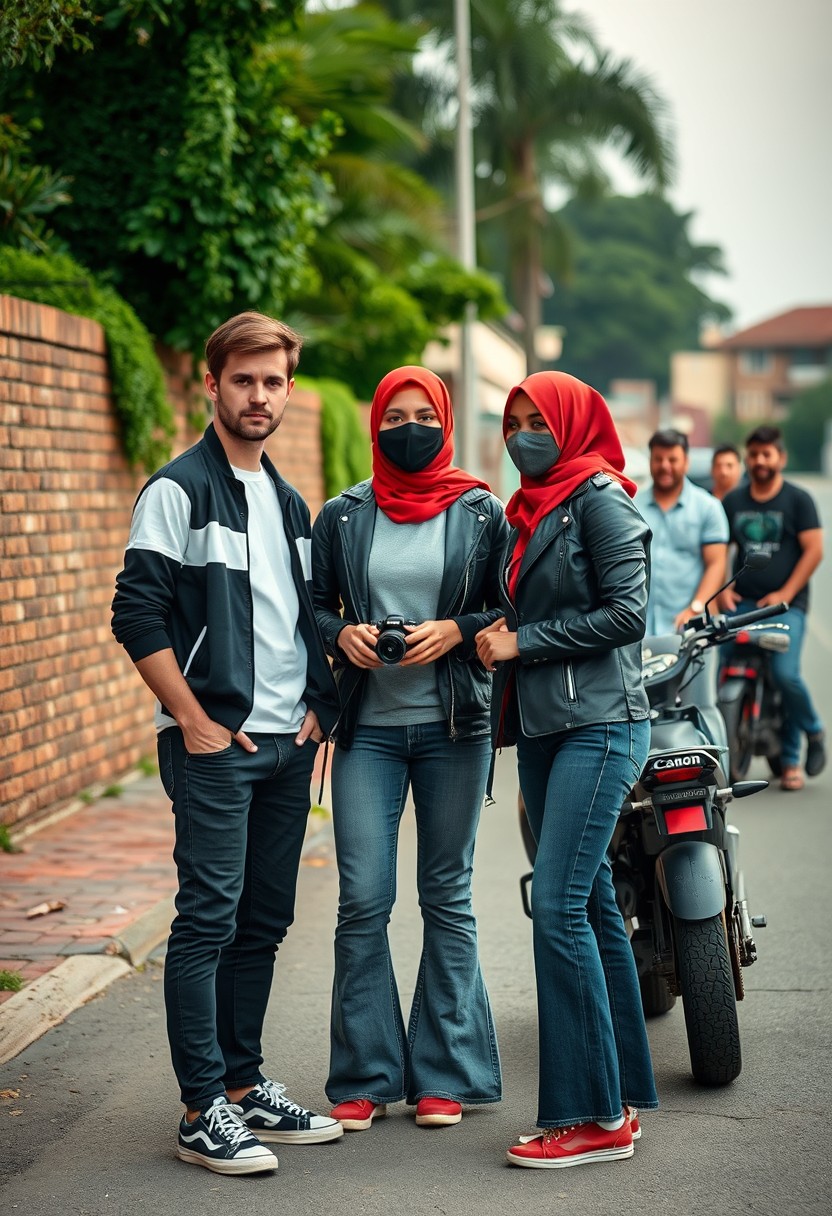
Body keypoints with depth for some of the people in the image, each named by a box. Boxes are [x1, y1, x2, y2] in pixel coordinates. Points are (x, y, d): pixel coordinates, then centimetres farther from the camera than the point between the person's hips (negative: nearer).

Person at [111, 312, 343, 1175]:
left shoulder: (289, 502, 16)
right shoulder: (179, 489, -6)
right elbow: (138, 615, -13)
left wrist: (318, 708, 10)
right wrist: (195, 722, -15)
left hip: (287, 745, 7)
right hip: (214, 744, -7)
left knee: (264, 922, 11)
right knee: (208, 922, -7)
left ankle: (244, 1085, 21)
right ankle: (203, 1111, -1)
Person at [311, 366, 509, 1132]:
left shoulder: (481, 513, 4)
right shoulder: (343, 516, 8)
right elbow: (313, 607, 12)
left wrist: (457, 630, -12)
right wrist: (343, 634, -8)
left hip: (455, 725, -1)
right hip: (368, 727, 1)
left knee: (448, 897, 5)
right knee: (362, 900, -4)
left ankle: (445, 1075, 13)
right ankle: (365, 1076, 8)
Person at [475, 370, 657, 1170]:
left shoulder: (598, 496, -7)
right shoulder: (524, 510, 18)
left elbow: (625, 613, -14)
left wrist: (523, 643, -11)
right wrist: (497, 637, 5)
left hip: (599, 722, -9)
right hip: (542, 727, 9)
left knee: (558, 906, -14)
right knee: (590, 905, 10)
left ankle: (592, 1115, -10)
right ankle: (625, 1092, 17)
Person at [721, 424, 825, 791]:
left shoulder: (798, 500, 2)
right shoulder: (733, 501, 15)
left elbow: (814, 549, -3)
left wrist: (786, 593, -11)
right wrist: (723, 589, 3)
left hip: (785, 604, -4)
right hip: (742, 603, 4)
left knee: (785, 674, -21)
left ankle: (812, 731, 6)